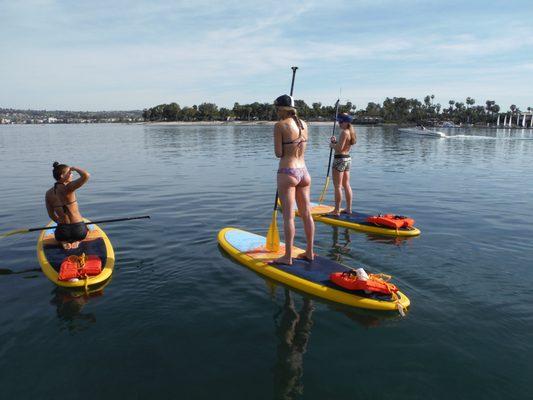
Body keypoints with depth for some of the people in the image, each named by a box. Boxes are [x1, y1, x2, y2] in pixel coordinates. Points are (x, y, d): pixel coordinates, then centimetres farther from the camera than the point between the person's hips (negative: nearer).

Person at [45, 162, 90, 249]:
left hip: (62, 231, 4)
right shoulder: (68, 188, -16)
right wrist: (74, 168, -8)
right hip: (78, 230, -3)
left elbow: (51, 215, 9)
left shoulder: (48, 193, 0)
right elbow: (86, 175, -28)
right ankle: (76, 241, 5)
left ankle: (63, 242, 7)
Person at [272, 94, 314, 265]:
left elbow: (278, 153, -10)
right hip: (304, 172, 7)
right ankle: (309, 252, 21)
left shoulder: (280, 125, -9)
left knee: (288, 215, -4)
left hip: (287, 172, -7)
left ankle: (288, 257, 1)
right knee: (306, 214, 11)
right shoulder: (303, 124, 10)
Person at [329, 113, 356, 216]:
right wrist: (335, 141, 7)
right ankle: (348, 209, 19)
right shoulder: (350, 132, 13)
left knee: (338, 186, -5)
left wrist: (332, 145, -6)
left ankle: (337, 210, -2)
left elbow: (339, 148, -24)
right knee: (346, 185, 14)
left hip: (340, 159, -10)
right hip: (348, 159, 10)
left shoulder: (344, 132, -17)